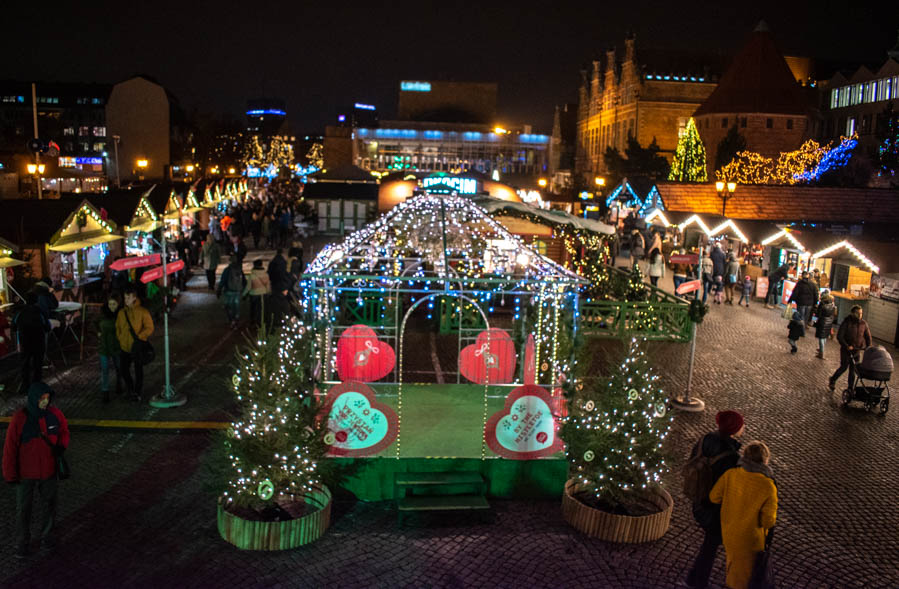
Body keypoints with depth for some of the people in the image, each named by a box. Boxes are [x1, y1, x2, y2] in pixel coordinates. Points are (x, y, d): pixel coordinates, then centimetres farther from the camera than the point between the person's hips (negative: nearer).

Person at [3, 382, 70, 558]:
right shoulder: (19, 419, -21)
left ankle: (47, 536, 38)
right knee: (23, 510, 12)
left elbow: (64, 430, 9)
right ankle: (22, 542, 32)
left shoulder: (54, 414, -11)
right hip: (25, 474, -3)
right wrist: (10, 475, -9)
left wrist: (61, 446, -11)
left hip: (49, 471, 3)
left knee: (49, 505, 17)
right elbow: (10, 449, -13)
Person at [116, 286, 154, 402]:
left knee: (138, 371, 7)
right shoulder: (121, 313, 3)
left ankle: (138, 392, 25)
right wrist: (120, 340, 7)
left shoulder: (143, 312, -11)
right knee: (124, 370, 11)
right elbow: (118, 328, 15)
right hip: (125, 348, 4)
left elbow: (149, 328, -12)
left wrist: (139, 337, -21)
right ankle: (130, 387, 37)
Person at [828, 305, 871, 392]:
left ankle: (851, 388, 12)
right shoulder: (846, 322, -12)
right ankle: (833, 380, 20)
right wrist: (846, 346, -25)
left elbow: (868, 336, 10)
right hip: (846, 349, -4)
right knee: (844, 367, -4)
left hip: (856, 350, 4)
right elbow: (839, 336, -15)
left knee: (853, 370, 5)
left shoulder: (863, 323, 1)